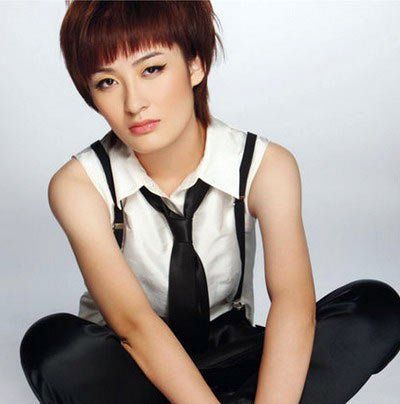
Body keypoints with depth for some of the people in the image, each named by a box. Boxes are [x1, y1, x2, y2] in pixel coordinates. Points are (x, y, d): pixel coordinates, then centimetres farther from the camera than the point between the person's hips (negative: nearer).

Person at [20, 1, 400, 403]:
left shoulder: (265, 167, -14)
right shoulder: (80, 185, -16)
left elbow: (293, 302, -26)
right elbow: (133, 323, -27)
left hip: (225, 356, 1)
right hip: (130, 362, 0)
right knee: (52, 343, -34)